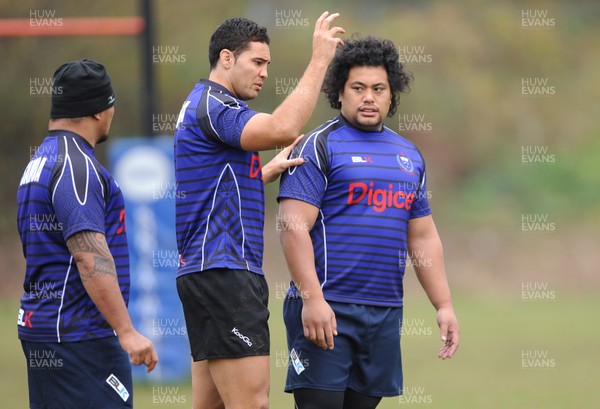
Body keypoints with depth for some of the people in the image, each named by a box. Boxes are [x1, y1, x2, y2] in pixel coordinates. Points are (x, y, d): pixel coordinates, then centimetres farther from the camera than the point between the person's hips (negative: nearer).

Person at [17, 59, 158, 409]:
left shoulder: (40, 161, 18)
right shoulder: (76, 165, -13)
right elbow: (90, 256, -21)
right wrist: (126, 331, -23)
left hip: (40, 327, 10)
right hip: (79, 335, -10)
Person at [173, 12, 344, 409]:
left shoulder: (210, 106, 22)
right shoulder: (212, 105, -11)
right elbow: (283, 128, -29)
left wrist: (267, 172, 12)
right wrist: (320, 60, -23)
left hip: (210, 271, 11)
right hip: (223, 272, -11)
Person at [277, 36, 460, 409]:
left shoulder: (409, 155, 18)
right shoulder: (318, 147, -3)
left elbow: (423, 238, 22)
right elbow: (293, 227, -12)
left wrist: (444, 305, 14)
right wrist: (312, 299, -22)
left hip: (385, 314, 6)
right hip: (325, 308, -6)